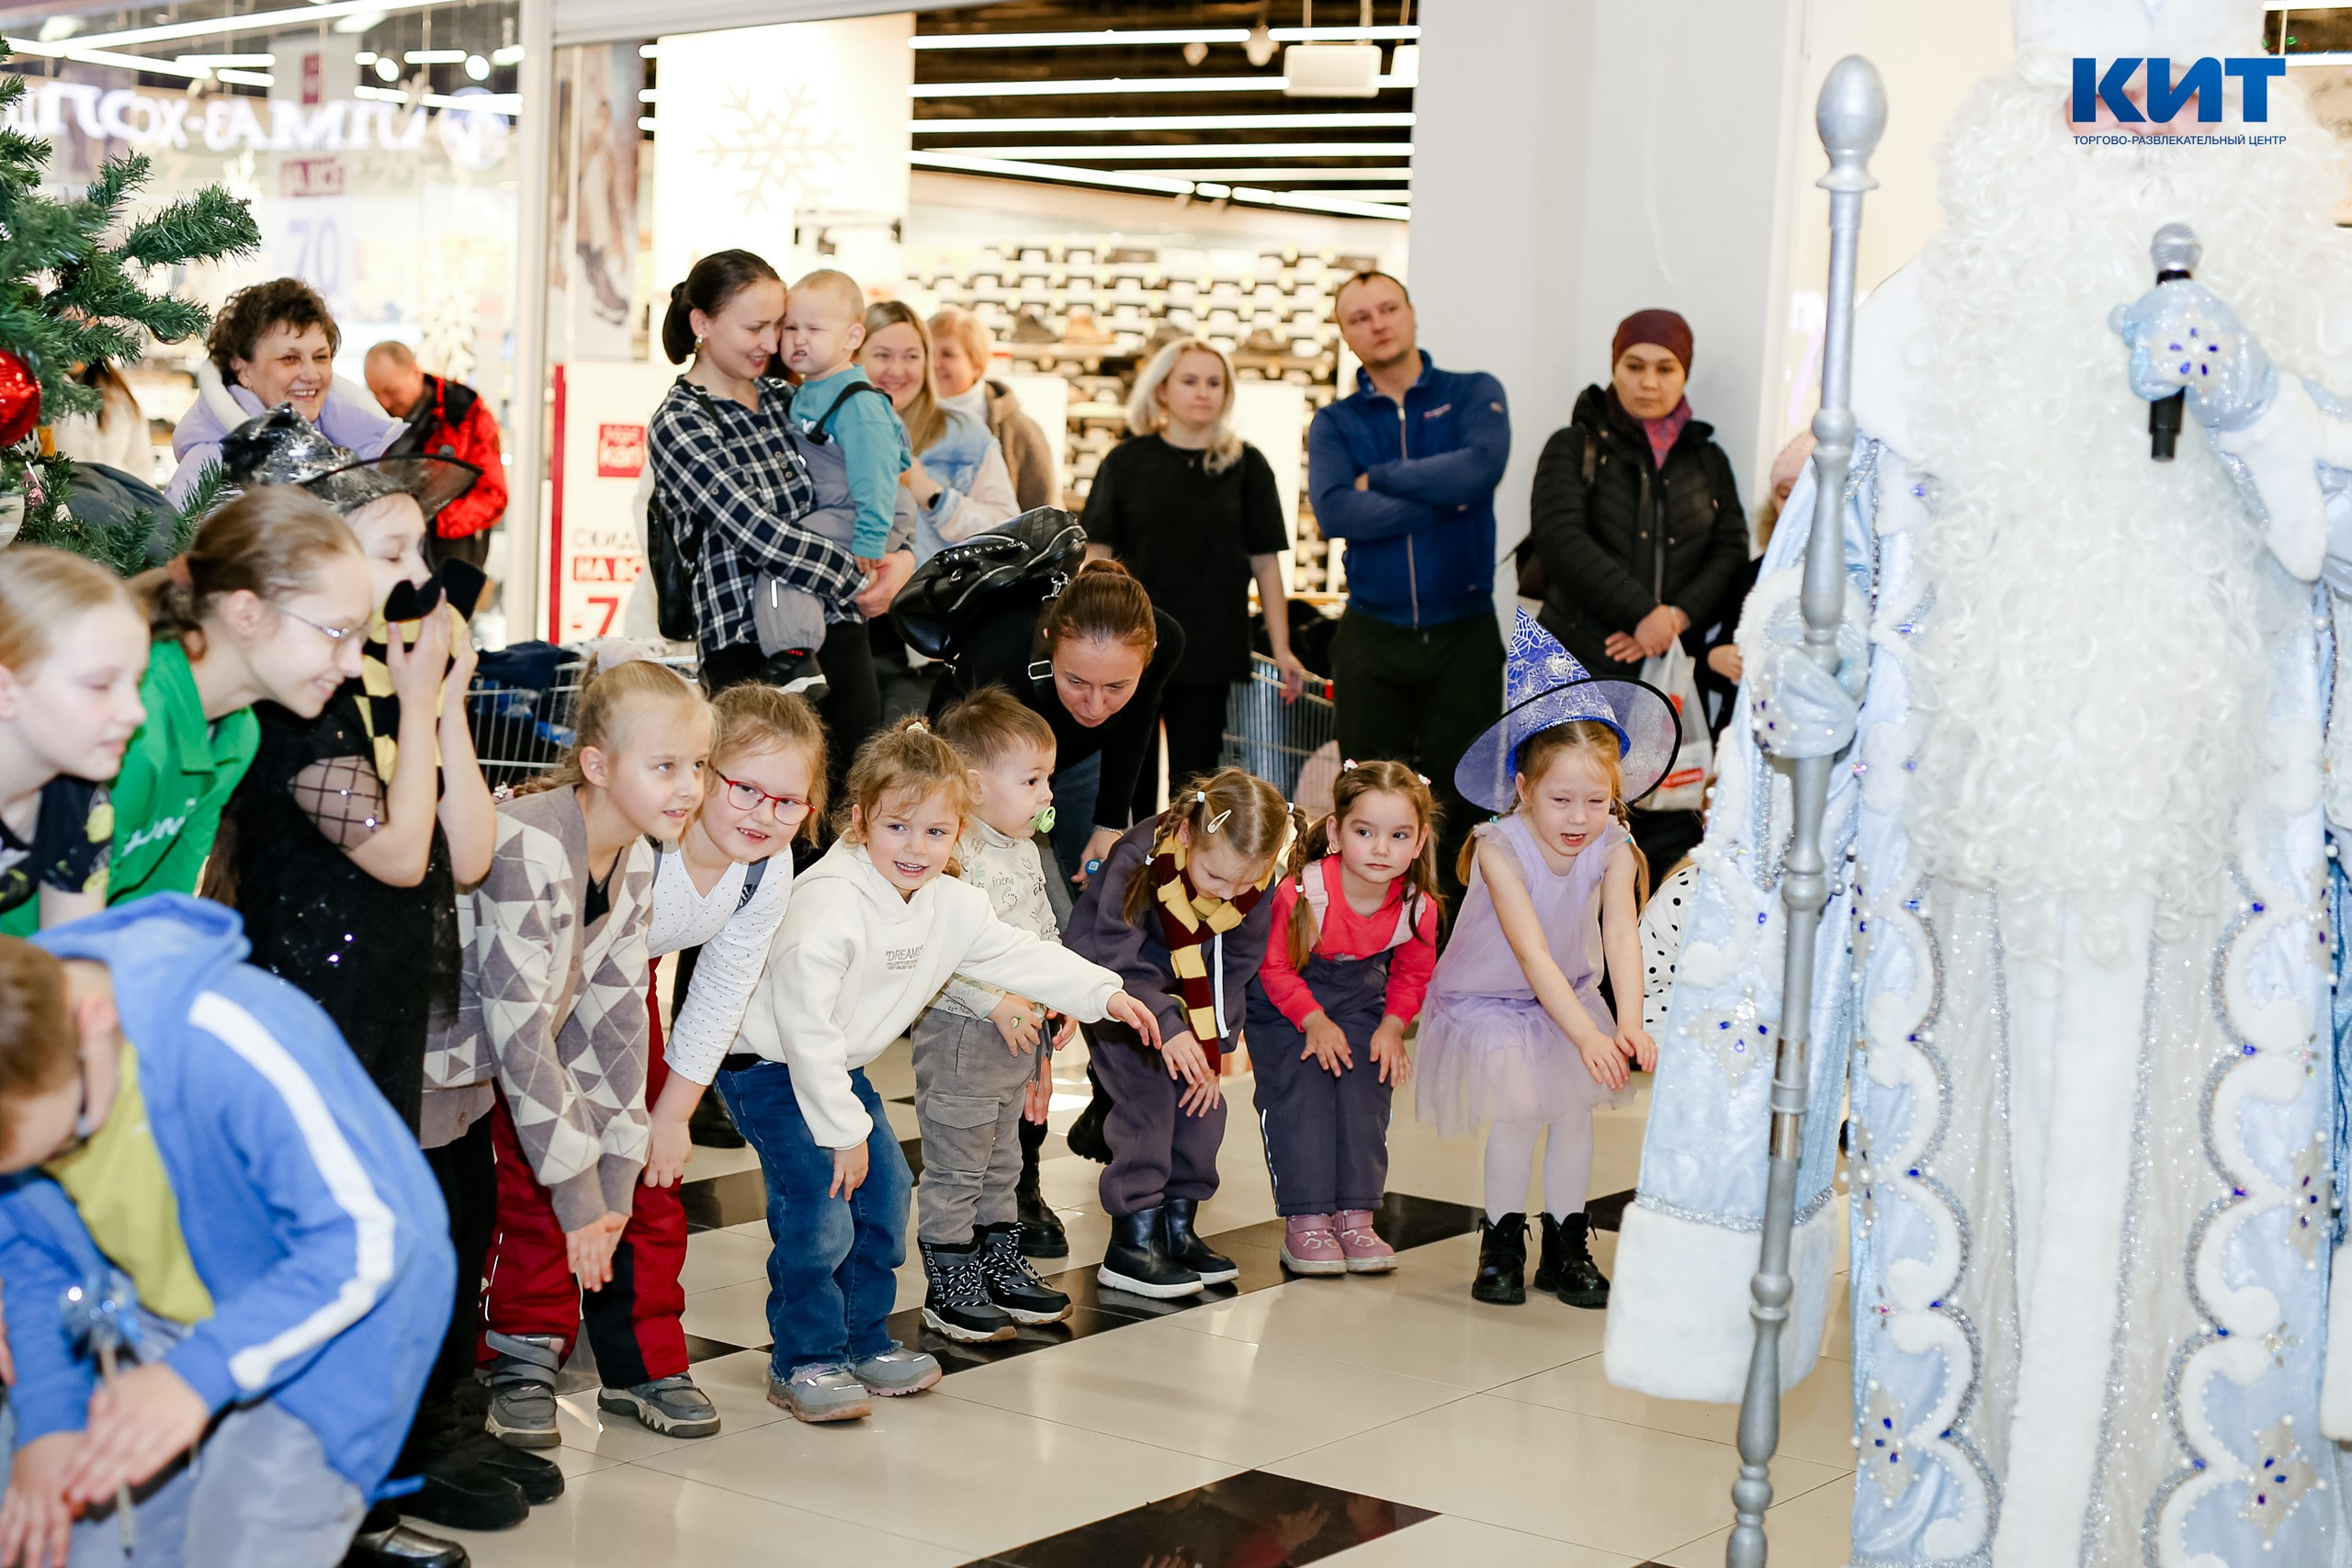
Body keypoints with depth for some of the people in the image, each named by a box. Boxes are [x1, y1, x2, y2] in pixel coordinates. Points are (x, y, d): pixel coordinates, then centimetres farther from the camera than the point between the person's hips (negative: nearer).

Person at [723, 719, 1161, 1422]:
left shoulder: (952, 906, -4)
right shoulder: (829, 905, -30)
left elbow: (1021, 956, 9)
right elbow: (805, 1024, -29)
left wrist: (1103, 993, -2)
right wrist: (841, 1128, -25)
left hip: (839, 1067, 9)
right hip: (768, 1065, -9)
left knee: (885, 1191, 9)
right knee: (819, 1210, -16)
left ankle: (862, 1342, 24)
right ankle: (802, 1363, -3)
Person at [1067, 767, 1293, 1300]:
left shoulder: (1257, 883, -19)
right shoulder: (1139, 860, -34)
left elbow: (1235, 970, -7)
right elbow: (1114, 959, -30)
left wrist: (1209, 1047, -10)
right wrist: (1166, 1027, -37)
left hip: (1185, 990, 5)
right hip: (1118, 984, -5)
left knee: (1204, 1101, -1)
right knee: (1148, 1094, -17)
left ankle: (1178, 1227, 14)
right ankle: (1131, 1245, -11)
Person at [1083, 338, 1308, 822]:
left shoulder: (1246, 466, 4)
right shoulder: (1126, 462, 3)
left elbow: (1266, 562, 4)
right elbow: (1097, 553, 3)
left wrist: (1282, 650, 0)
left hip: (1211, 649, 0)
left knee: (1195, 773, 4)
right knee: (1130, 774, 3)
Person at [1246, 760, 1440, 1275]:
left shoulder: (1418, 907, -20)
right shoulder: (1301, 892, -33)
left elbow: (1412, 976, 2)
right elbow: (1274, 967, -18)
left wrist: (1393, 1026, -11)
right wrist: (1314, 1021, -23)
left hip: (1359, 995, 4)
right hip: (1285, 1000, -3)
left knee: (1366, 1095, -5)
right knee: (1299, 1093, -14)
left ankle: (1355, 1217, 4)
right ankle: (1305, 1222, -8)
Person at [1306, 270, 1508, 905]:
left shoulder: (1474, 394, 3)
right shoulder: (1334, 422, 6)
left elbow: (1481, 467, -18)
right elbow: (1333, 511, -13)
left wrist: (1380, 478, -10)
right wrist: (1443, 500, -13)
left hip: (1464, 632, -1)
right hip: (1372, 636, 1)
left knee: (1461, 798, 1)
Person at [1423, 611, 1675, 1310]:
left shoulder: (1612, 848, -20)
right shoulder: (1500, 849, -31)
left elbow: (1621, 936, -32)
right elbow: (1533, 954, -38)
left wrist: (1629, 1021, -48)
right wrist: (1587, 1036, -48)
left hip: (1571, 992, 4)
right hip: (1488, 998, -3)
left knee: (1574, 1106, -6)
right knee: (1519, 1111, -17)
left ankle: (1566, 1245, 10)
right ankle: (1502, 1239, 3)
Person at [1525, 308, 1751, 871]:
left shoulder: (1706, 460, 20)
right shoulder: (1577, 447, 9)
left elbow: (1732, 552, 9)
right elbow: (1560, 536, -7)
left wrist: (1680, 615, -11)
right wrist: (1641, 612, -16)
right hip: (1581, 669, -3)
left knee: (1669, 835, -7)